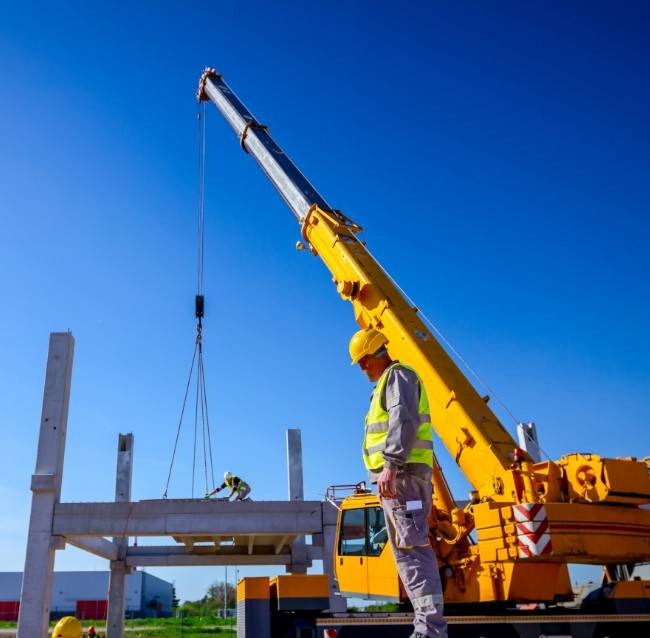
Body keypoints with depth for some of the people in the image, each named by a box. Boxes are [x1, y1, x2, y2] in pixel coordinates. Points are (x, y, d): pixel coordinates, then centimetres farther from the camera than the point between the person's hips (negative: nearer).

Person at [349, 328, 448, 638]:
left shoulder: (398, 375, -6)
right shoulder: (389, 382, 24)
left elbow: (404, 421, -21)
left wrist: (390, 465, -30)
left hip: (401, 474, -11)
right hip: (394, 479, 11)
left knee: (413, 548, -15)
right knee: (405, 550, 9)